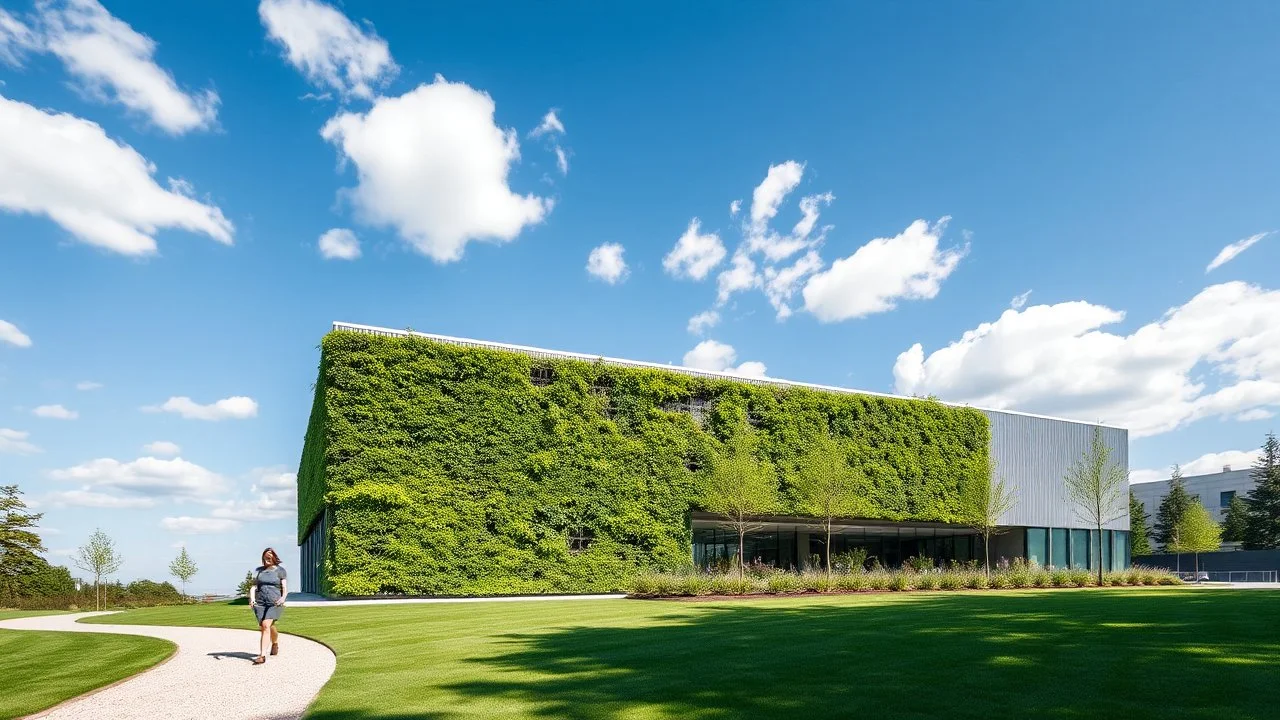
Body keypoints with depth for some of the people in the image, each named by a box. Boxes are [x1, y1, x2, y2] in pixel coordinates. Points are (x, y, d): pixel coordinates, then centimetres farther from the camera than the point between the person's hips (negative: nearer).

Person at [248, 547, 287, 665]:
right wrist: (252, 598, -11)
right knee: (265, 627, 7)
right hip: (260, 602, 4)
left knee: (266, 625, -19)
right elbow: (253, 586, 7)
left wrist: (283, 597, -19)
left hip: (274, 603, -4)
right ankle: (276, 642, 38)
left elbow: (285, 587, 1)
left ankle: (262, 655, -18)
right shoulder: (259, 570, 14)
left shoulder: (280, 570, 5)